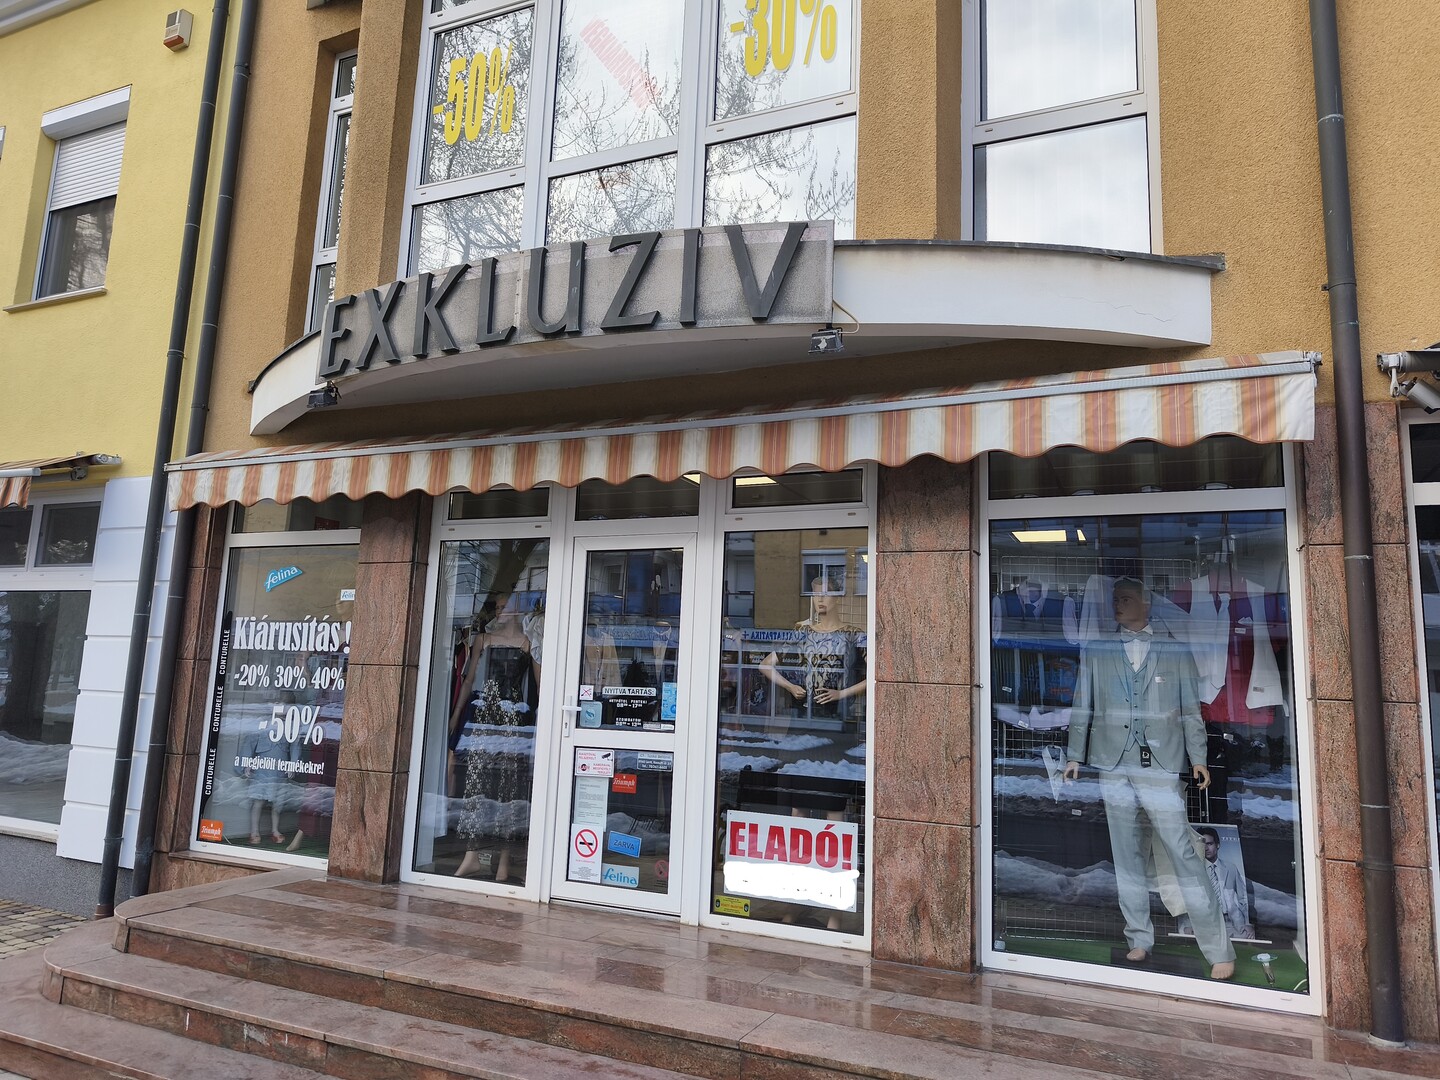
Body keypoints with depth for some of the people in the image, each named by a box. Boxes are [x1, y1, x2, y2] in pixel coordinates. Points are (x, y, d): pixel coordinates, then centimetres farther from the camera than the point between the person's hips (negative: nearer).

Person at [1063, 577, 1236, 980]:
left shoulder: (1174, 651, 6)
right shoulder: (1096, 652, 9)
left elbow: (1190, 710, 8)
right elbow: (1082, 707, 10)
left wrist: (1198, 759, 2)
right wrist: (1075, 756, 7)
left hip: (1162, 769, -2)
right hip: (1114, 767, 2)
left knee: (1185, 856, -5)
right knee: (1127, 860, 9)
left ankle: (1219, 951, 6)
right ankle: (1139, 940, 23)